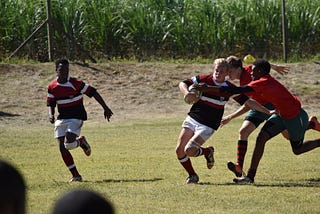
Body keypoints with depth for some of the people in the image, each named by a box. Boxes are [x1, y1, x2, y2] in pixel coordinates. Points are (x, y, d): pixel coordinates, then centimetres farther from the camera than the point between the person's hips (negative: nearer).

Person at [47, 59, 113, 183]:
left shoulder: (75, 83, -12)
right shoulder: (52, 87, 2)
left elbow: (93, 92, -6)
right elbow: (51, 104, 10)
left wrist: (105, 108, -6)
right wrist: (51, 115, -12)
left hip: (76, 118, -5)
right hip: (61, 119, 5)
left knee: (68, 144, -23)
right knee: (62, 148, -4)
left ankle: (81, 142, 14)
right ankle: (76, 176, 8)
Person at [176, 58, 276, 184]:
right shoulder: (203, 79, -5)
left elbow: (248, 102, -1)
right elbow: (182, 84, -1)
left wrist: (268, 112, -5)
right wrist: (187, 93, -24)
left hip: (208, 126, -3)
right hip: (192, 119, 3)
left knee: (189, 150, -20)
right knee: (179, 150, -4)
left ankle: (208, 152, 13)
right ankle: (192, 176, 17)